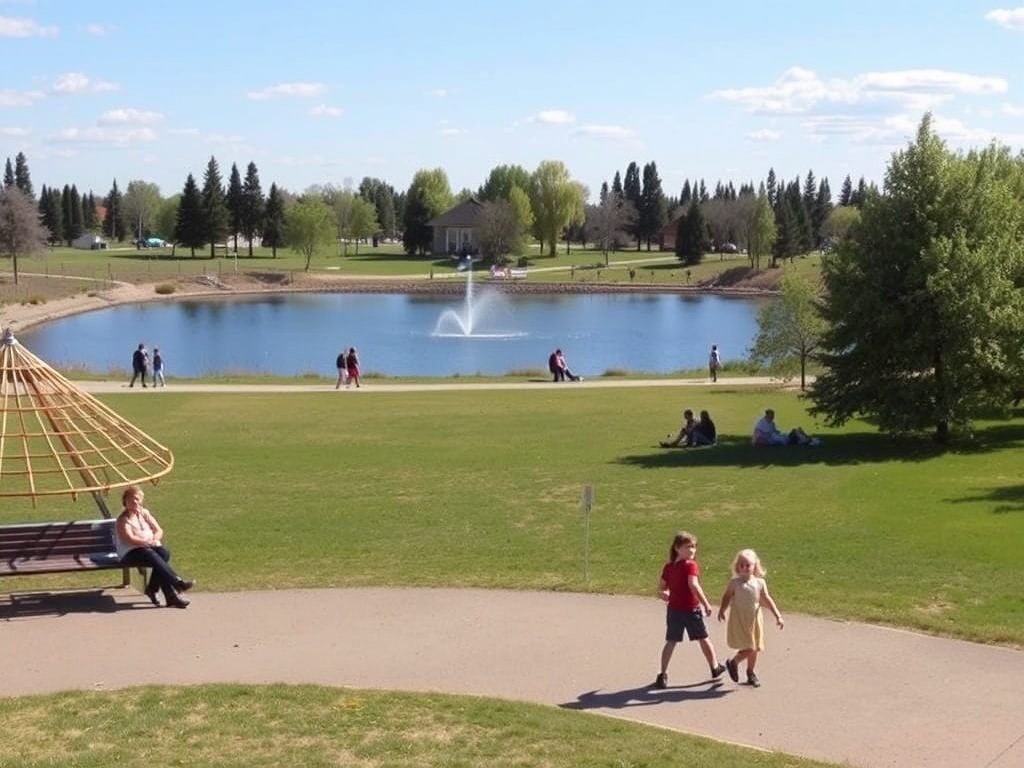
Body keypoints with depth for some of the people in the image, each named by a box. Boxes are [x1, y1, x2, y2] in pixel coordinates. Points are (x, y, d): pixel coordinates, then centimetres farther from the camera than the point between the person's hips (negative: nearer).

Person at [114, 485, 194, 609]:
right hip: (130, 553, -5)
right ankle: (177, 582, -44)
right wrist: (148, 542, -23)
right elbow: (129, 540, -16)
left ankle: (152, 588, -20)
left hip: (150, 547, 5)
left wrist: (154, 540, -10)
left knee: (164, 552, -28)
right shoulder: (123, 520, -2)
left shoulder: (144, 513, 16)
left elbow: (159, 530, 12)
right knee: (151, 555, -36)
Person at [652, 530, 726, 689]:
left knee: (671, 642, 8)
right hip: (691, 609, -4)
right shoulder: (690, 566, -16)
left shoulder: (668, 567, 3)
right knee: (703, 639, 14)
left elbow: (661, 588, 5)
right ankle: (715, 667, 30)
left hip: (673, 610, 5)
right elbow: (693, 585, -30)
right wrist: (706, 604, -29)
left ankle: (663, 675, 2)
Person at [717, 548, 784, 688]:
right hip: (739, 620, -4)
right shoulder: (735, 583, -7)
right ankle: (733, 663, 15)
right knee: (749, 649, -11)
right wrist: (722, 611, -11)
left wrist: (778, 616, 1)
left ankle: (751, 673, 30)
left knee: (754, 649, 11)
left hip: (754, 620, 4)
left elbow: (767, 600, 4)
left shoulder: (760, 583, 0)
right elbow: (727, 597, 1)